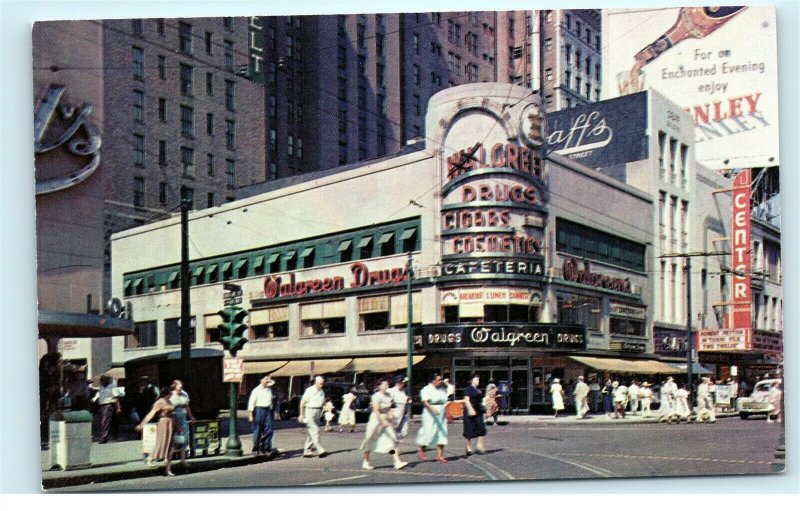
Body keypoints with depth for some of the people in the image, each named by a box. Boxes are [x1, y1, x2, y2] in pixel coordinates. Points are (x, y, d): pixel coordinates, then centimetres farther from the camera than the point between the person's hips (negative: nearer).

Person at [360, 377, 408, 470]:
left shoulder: (389, 395, 5)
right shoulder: (376, 396, -16)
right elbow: (376, 411, -22)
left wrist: (390, 418, 0)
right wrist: (383, 421, -27)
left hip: (386, 420, 6)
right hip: (376, 420, -6)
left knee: (392, 440, -6)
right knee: (371, 441, 5)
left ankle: (398, 462, -12)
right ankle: (365, 462, 20)